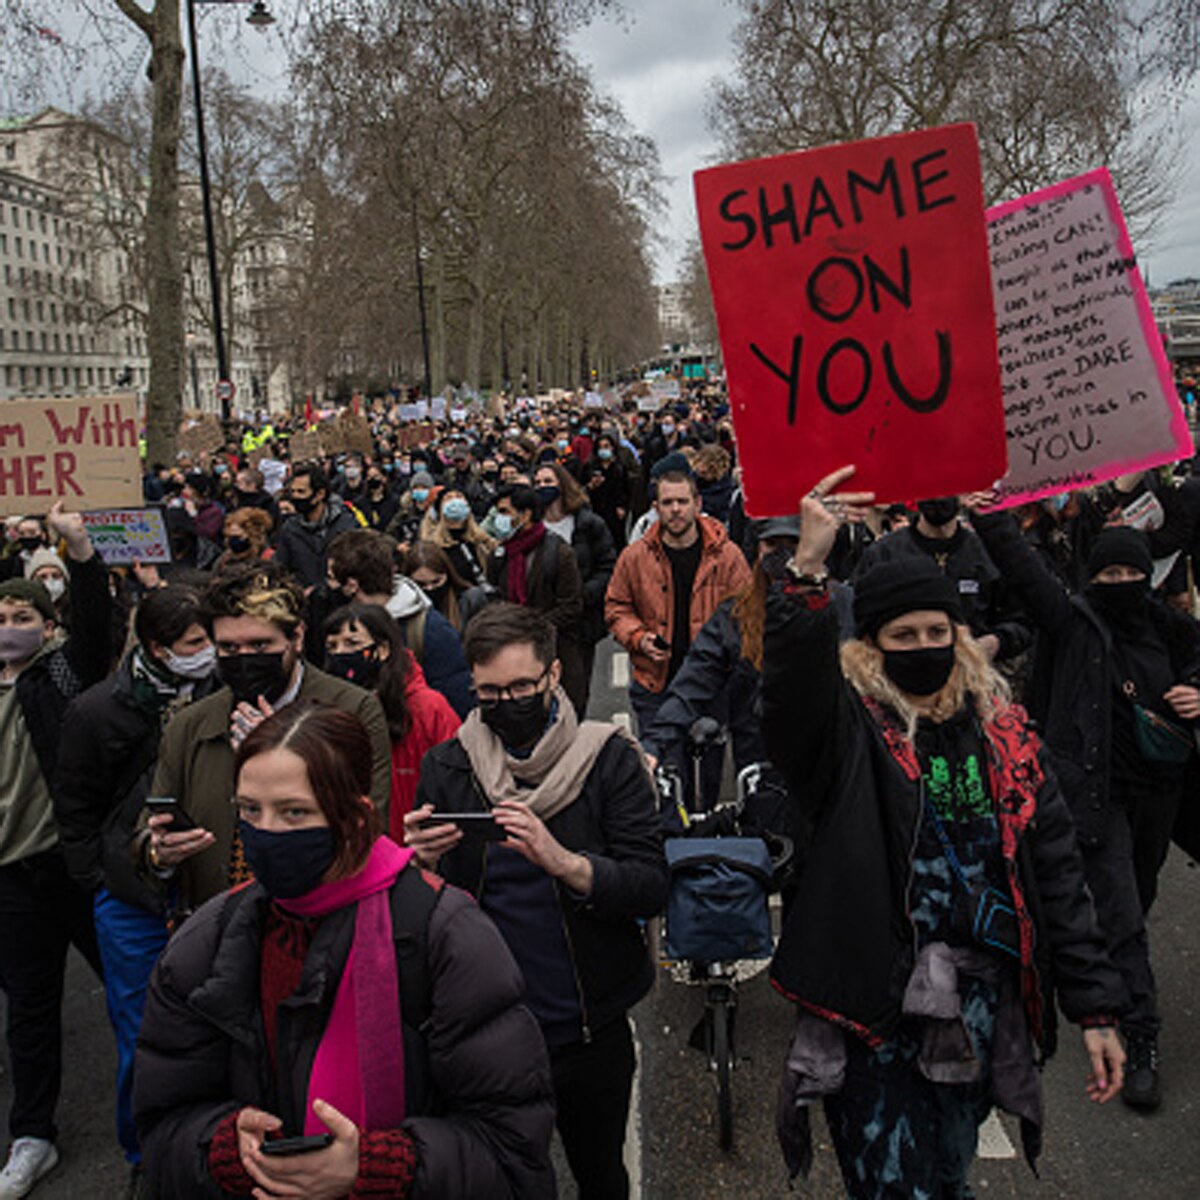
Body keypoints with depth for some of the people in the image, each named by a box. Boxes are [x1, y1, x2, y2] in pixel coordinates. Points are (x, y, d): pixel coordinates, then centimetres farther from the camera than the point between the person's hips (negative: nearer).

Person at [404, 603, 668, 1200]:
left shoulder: (609, 759, -9)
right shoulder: (445, 766, -3)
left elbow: (652, 889, -16)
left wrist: (564, 862, -33)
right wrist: (422, 863, -21)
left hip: (589, 1032, -1)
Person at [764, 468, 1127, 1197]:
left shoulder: (1002, 729, 3)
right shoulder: (851, 730, -9)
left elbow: (1056, 872, 5)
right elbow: (793, 682, -34)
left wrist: (1095, 1005, 5)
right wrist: (809, 569, -46)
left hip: (982, 1014, 5)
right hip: (878, 1015, -4)